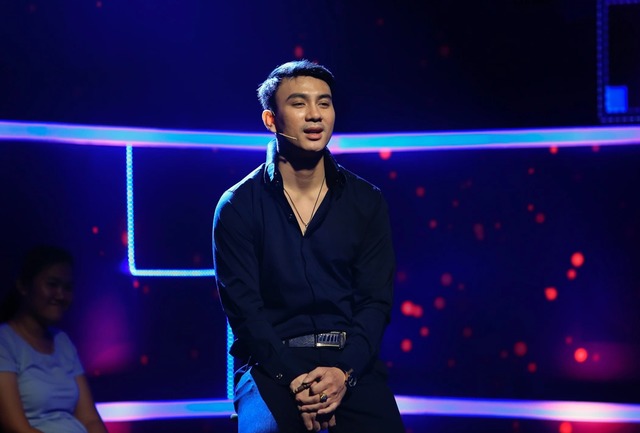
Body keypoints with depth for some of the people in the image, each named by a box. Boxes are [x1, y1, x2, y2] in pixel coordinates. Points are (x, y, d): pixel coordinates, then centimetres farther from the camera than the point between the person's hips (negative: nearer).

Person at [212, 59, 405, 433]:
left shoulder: (367, 202, 8)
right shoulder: (238, 206, 2)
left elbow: (376, 299, 2)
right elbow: (243, 306, -5)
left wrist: (345, 372, -14)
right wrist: (293, 378, -17)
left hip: (350, 361, 2)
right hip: (273, 363, -2)